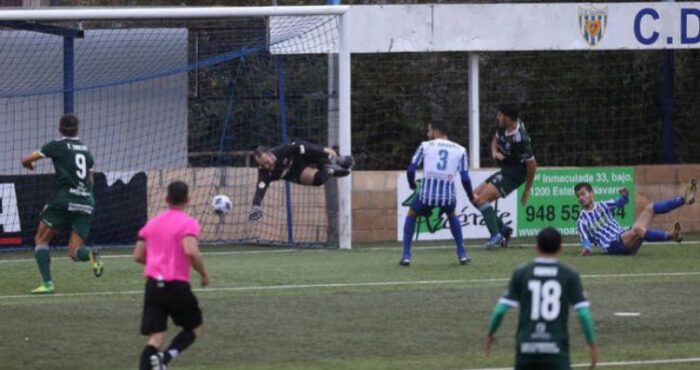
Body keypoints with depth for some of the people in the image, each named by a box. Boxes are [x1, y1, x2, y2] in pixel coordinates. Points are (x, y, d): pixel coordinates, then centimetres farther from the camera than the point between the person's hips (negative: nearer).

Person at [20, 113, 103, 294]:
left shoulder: (57, 146, 3)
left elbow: (26, 161, 4)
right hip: (86, 202, 4)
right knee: (74, 251, 6)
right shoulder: (86, 150, 19)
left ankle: (47, 283, -4)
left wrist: (30, 165, 26)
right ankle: (90, 254, -29)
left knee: (41, 239, 10)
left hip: (64, 198, -4)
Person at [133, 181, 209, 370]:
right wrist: (204, 274, -7)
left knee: (156, 338, 3)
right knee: (194, 328, 15)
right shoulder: (188, 223, -6)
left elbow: (138, 256, 15)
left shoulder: (152, 222, 13)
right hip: (177, 285, -5)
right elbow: (191, 252, -22)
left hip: (153, 284, 5)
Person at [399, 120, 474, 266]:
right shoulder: (459, 150, 12)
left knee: (411, 215, 29)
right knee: (452, 215, 36)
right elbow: (465, 178, 6)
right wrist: (471, 197, 23)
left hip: (427, 193, -1)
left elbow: (411, 170, 4)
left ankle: (406, 256, 18)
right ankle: (462, 254, 26)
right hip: (448, 194, 1)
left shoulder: (425, 146, 9)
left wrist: (412, 184, 26)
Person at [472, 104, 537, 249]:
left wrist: (527, 190, -13)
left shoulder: (520, 139, -28)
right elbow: (495, 139, 18)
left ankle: (496, 235, -17)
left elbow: (531, 164, -22)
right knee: (475, 196, 9)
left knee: (481, 199, -19)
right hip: (505, 171, 10)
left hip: (514, 174, -10)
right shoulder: (504, 128, -3)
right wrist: (494, 152, -6)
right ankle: (503, 230, 12)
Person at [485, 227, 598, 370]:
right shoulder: (569, 275, 0)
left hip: (526, 347, 2)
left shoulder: (521, 274, 3)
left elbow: (501, 309, 0)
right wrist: (592, 344, 5)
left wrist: (490, 333, 18)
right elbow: (583, 312, -5)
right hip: (556, 348, -2)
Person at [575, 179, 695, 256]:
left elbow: (619, 203, 10)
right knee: (637, 229, -36)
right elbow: (585, 238, -4)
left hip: (625, 238, 6)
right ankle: (670, 235, -58)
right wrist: (587, 248, -27)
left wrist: (624, 196, -14)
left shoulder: (602, 206, 20)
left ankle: (684, 199, -11)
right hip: (613, 246, -6)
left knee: (650, 208, 2)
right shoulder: (582, 221, 7)